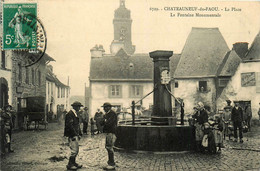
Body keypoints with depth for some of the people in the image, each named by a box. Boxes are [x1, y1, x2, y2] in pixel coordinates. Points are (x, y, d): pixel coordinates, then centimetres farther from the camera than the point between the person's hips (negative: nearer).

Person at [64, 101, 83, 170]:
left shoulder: (75, 114, 17)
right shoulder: (70, 114, -14)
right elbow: (69, 125, -21)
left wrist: (79, 134, 15)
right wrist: (74, 134, -21)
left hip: (75, 135, 10)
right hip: (72, 135, -10)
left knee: (76, 150, 15)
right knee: (74, 150, -9)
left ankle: (73, 162, 25)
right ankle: (69, 165, 0)